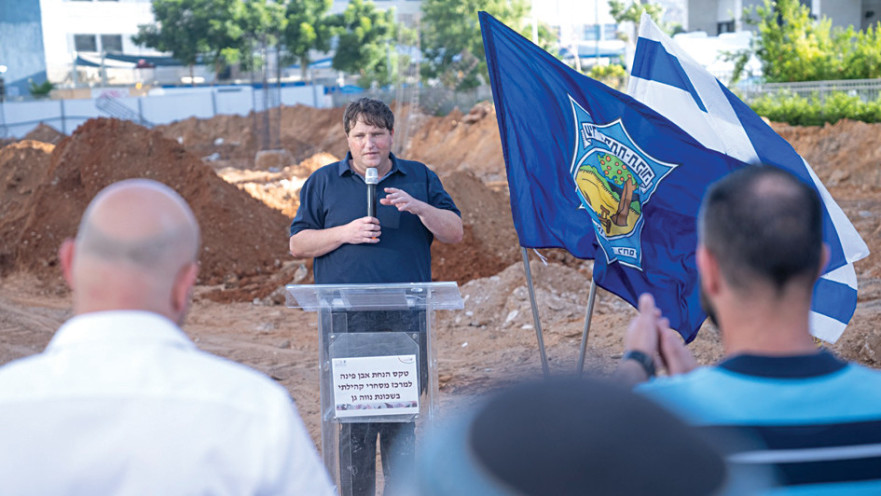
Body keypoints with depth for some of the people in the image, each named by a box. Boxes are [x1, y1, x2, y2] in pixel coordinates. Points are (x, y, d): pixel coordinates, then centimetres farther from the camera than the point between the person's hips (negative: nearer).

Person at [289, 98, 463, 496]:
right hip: (346, 318, -1)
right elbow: (297, 244, 8)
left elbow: (454, 232, 7)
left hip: (407, 316, 1)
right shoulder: (323, 182, 11)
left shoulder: (420, 178, 13)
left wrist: (417, 207, -10)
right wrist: (345, 233, -7)